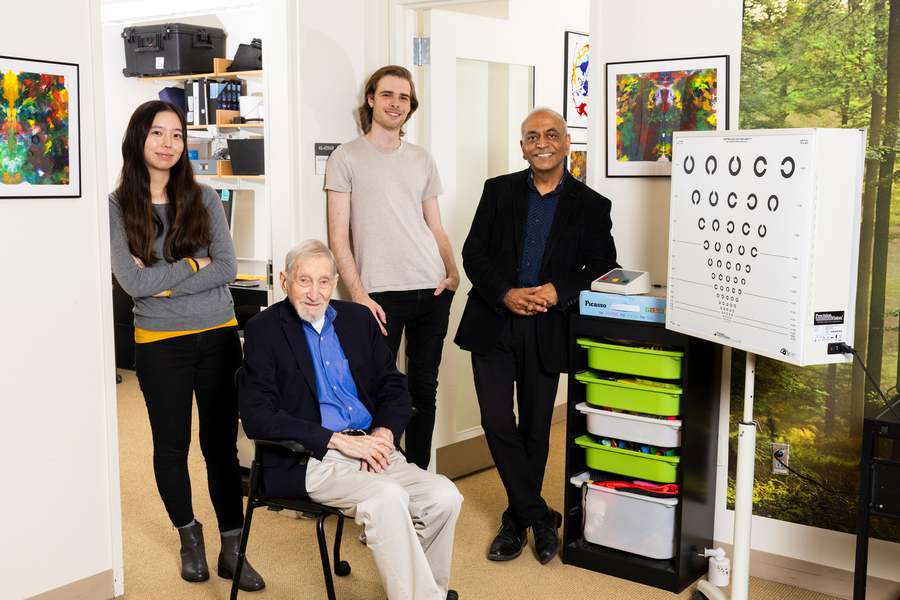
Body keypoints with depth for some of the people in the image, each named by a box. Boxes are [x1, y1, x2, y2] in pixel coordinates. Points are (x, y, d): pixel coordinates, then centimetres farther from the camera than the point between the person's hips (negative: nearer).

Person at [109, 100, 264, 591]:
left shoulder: (203, 198, 3)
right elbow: (133, 281, -12)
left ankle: (232, 549, 16)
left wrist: (164, 283, -11)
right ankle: (189, 537, 33)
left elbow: (228, 268, -5)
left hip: (218, 336, 1)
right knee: (171, 446, 12)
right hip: (160, 343, -1)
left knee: (222, 444, 5)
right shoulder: (117, 207, -2)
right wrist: (195, 264, -8)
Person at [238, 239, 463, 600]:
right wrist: (340, 440, -16)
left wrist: (383, 434, -6)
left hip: (369, 447, 5)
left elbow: (394, 387, 16)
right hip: (305, 461, -5)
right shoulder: (263, 330, -1)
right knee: (387, 497, -30)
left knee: (444, 496, -15)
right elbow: (257, 418, -11)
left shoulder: (358, 318, 14)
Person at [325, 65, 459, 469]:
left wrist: (453, 272, 0)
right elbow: (338, 235, -2)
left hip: (432, 289, 4)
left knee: (424, 390, 9)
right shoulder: (347, 158, 3)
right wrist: (358, 293, -11)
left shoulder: (422, 160, 16)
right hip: (381, 292, -4)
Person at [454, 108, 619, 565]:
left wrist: (558, 291, -15)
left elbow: (603, 267, 2)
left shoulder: (592, 206, 5)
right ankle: (539, 518, 8)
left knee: (535, 429, 7)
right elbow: (473, 254, 4)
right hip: (493, 323, 1)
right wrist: (505, 294, -13)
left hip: (546, 330, 0)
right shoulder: (498, 191, 8)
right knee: (497, 423, -7)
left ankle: (517, 520, 25)